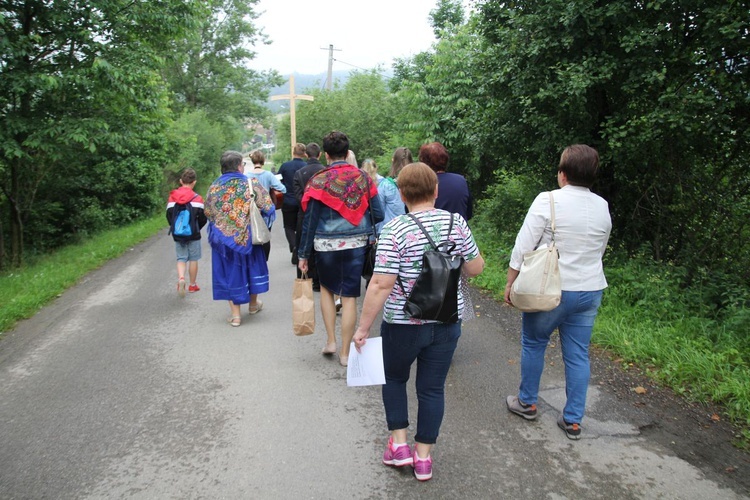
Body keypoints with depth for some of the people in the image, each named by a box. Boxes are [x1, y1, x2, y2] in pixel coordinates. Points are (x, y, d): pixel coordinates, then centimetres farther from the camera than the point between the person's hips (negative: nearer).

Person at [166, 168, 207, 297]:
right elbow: (202, 218, -10)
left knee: (181, 258, 10)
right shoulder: (197, 198, -11)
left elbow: (169, 216, 2)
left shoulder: (172, 197, -1)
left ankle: (181, 278, -16)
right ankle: (193, 285, 19)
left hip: (178, 234, 2)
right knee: (193, 259, 10)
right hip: (193, 235, -2)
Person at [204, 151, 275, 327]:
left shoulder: (213, 188, -3)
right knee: (252, 266, 20)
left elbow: (208, 214, 7)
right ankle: (253, 304, 36)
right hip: (247, 237, -1)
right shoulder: (251, 184, -10)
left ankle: (235, 314, 11)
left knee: (230, 272, 10)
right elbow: (268, 208, -10)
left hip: (222, 239, 1)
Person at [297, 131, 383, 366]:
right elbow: (378, 214, -1)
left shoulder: (319, 180, -7)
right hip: (356, 243, 1)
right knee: (350, 297, 6)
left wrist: (303, 254, 0)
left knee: (326, 288, 23)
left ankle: (331, 341, 20)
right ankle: (345, 353, 13)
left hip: (326, 244, -1)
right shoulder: (362, 177, -1)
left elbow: (310, 221, -7)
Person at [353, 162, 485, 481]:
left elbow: (381, 285, -19)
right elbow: (476, 268, 3)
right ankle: (423, 457, 25)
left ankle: (399, 444, 24)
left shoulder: (395, 230, -16)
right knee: (432, 387, 15)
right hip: (447, 323, 3)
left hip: (404, 325, -3)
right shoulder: (456, 223, -5)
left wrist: (363, 326, -11)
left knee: (394, 378, 23)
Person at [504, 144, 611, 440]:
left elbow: (523, 246, -14)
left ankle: (527, 402, 29)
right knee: (578, 355, 11)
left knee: (533, 344, 15)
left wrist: (511, 282, -5)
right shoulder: (603, 207, 4)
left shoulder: (548, 201, -13)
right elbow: (600, 250, 15)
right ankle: (573, 420, 18)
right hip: (591, 290, 5)